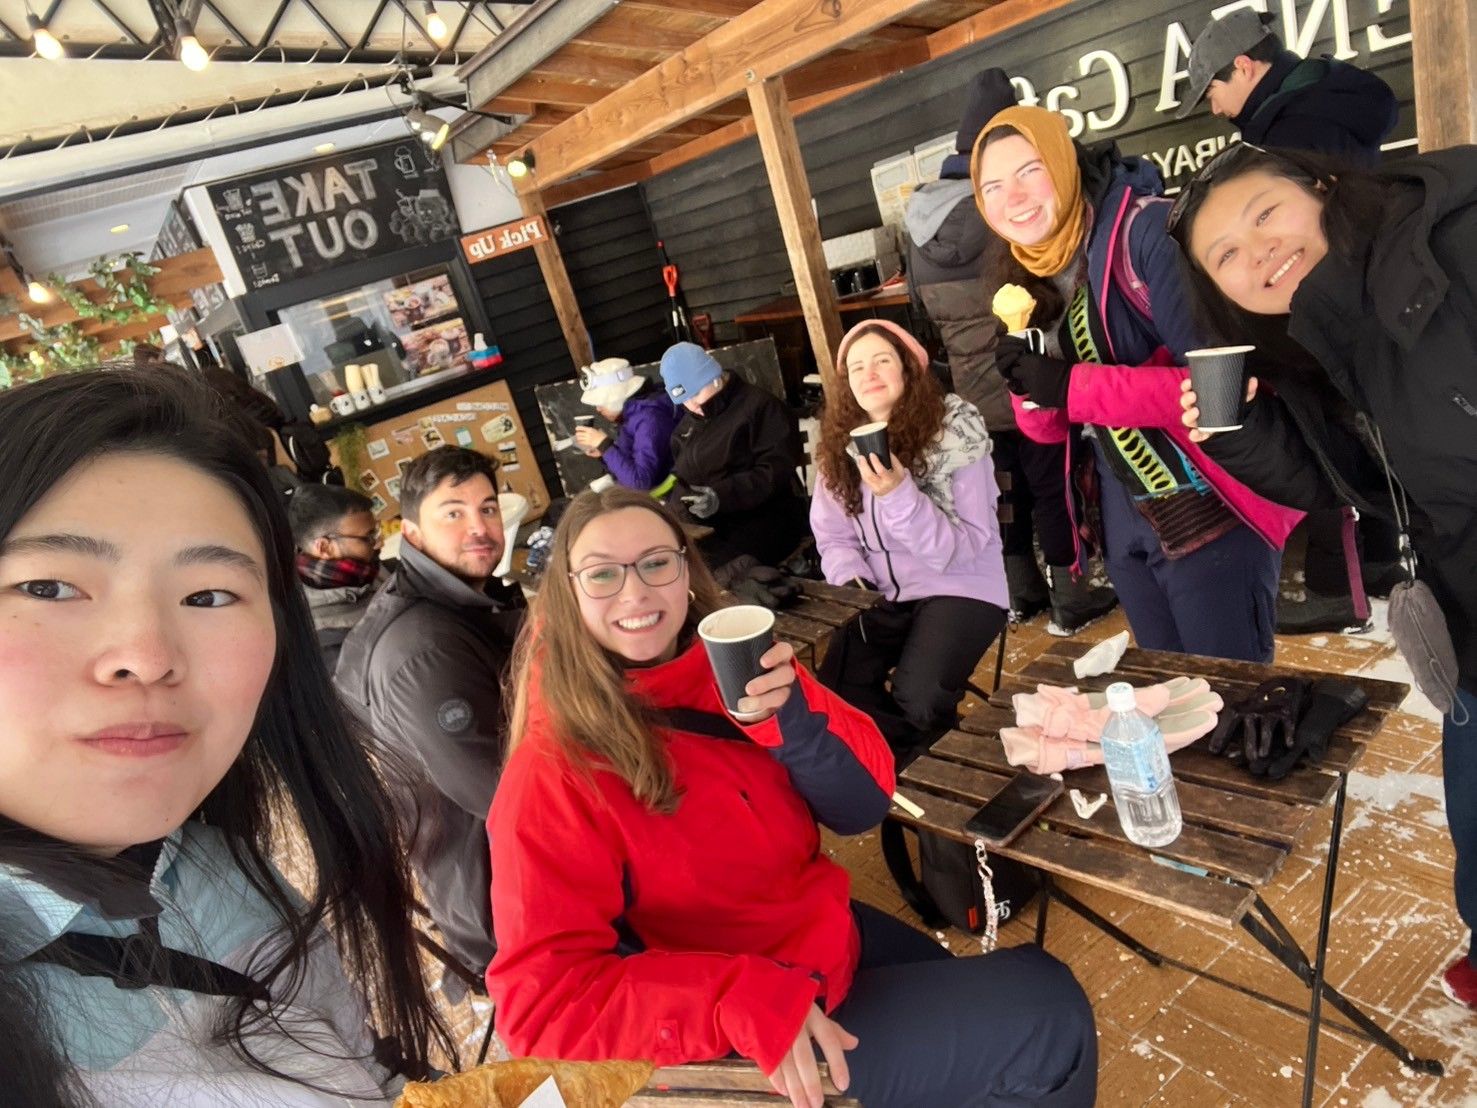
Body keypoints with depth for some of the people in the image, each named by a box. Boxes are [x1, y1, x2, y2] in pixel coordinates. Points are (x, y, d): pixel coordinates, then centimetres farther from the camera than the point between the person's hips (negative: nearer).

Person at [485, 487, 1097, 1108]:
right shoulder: (555, 773, -24)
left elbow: (862, 807, -8)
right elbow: (541, 1000, -26)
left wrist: (789, 717, -29)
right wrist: (750, 1003, -36)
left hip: (826, 933, 7)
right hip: (727, 1040, -6)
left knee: (1036, 984, 22)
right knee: (1051, 1021, -5)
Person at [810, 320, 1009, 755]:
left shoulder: (954, 431, -12)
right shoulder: (840, 443, 4)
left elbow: (966, 548, -18)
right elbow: (833, 536, 9)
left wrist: (899, 495, -32)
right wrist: (850, 578, -14)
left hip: (960, 589, -4)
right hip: (883, 595, 4)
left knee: (917, 699, -28)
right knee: (833, 688, -20)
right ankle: (900, 758, 8)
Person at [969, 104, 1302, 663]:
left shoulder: (1148, 231, -18)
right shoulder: (1028, 276, 5)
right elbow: (1048, 428, 7)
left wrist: (1073, 386, -28)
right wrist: (1028, 385, -14)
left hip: (1211, 509, -7)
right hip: (1123, 521, 7)